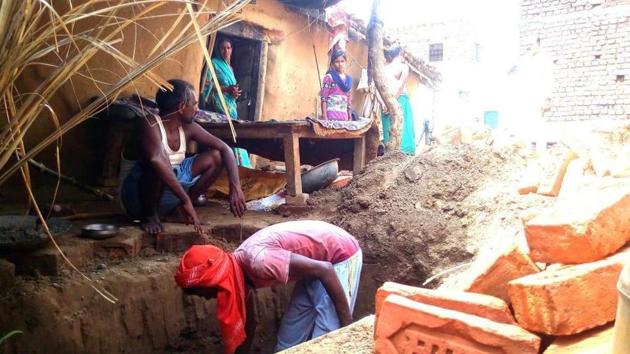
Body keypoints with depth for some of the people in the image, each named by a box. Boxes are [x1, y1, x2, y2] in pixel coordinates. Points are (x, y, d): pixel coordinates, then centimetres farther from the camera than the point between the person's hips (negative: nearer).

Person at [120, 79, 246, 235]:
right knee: (158, 165, -38)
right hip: (139, 195, -6)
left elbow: (225, 149, -4)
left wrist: (235, 186, -19)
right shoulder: (151, 124, -23)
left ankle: (177, 208, 5)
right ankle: (150, 215, -12)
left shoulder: (188, 127, -3)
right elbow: (156, 160, -41)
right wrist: (186, 200, -45)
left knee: (216, 156, -3)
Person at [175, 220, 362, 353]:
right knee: (288, 338, 9)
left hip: (341, 255, -8)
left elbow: (325, 270, -29)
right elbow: (240, 319, 10)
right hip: (318, 258, 8)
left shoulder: (259, 262, -31)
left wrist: (346, 322, -21)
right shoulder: (238, 269, -3)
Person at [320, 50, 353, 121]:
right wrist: (324, 117, -12)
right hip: (331, 115, -5)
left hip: (344, 116, 5)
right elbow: (323, 98, -5)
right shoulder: (329, 77, -2)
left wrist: (350, 117, 13)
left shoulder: (349, 79, 15)